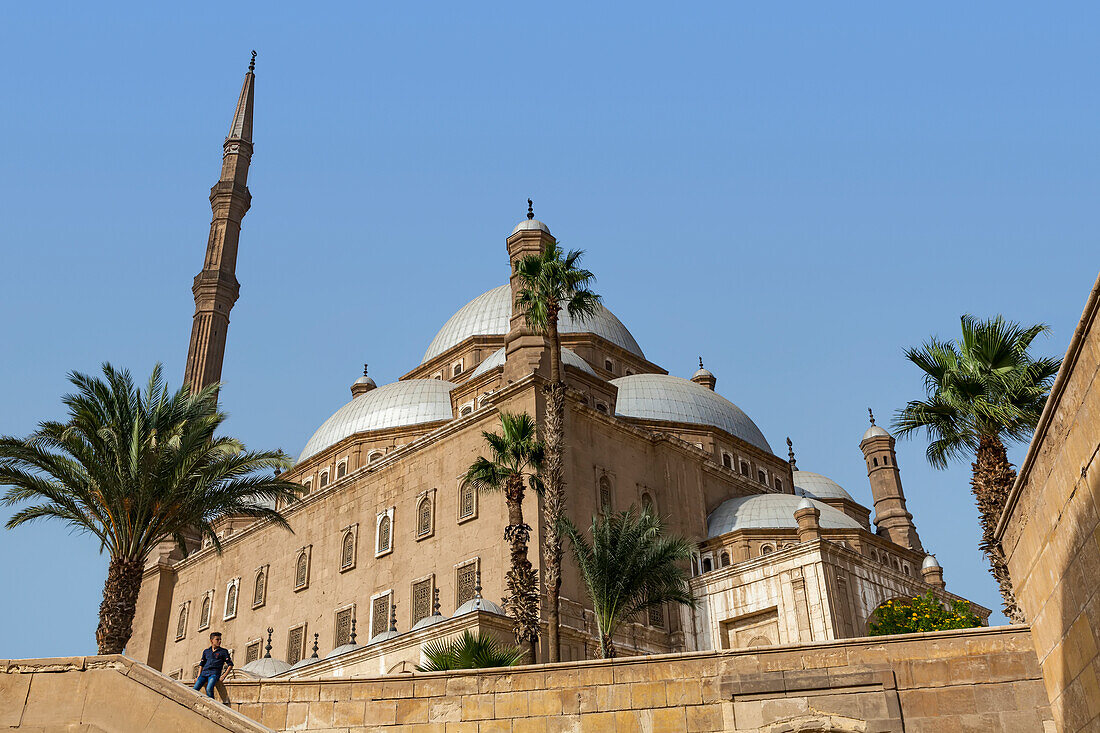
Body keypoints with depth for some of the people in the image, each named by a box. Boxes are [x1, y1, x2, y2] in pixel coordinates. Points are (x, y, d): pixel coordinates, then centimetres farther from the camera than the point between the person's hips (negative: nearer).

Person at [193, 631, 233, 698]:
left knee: (209, 689, -32)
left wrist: (223, 676, -5)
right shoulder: (206, 651, 20)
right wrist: (198, 677, 12)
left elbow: (230, 665, 6)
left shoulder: (223, 651, 10)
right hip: (204, 673, 4)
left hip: (214, 673, -4)